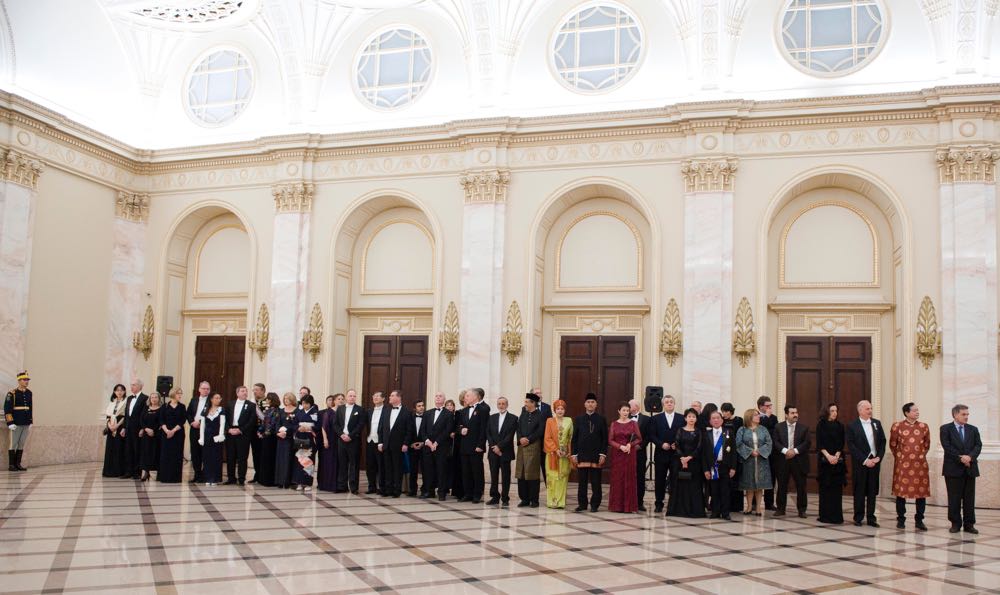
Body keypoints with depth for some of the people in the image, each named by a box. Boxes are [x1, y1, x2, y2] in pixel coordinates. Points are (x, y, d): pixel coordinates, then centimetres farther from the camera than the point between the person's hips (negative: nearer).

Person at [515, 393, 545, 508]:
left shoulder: (540, 415, -4)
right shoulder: (523, 413, 15)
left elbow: (540, 431, -10)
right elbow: (518, 428, 11)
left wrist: (528, 440, -12)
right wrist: (521, 439, -6)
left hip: (533, 446, -6)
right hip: (522, 446, 6)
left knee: (532, 473, -3)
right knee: (521, 473, 5)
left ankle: (534, 500, 4)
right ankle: (524, 499, 12)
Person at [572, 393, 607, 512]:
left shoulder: (601, 419, 4)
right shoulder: (579, 419, 8)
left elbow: (605, 439, 2)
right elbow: (574, 438, 8)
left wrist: (603, 454, -6)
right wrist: (574, 454, 1)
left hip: (596, 456, -1)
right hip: (581, 455, 1)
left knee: (595, 483, 2)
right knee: (582, 482, 6)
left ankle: (594, 504, 10)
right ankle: (582, 503, 14)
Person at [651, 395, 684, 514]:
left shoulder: (681, 418, 6)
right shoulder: (656, 418, 5)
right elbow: (652, 435, 1)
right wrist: (661, 444, -12)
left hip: (676, 454, 0)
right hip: (661, 454, 0)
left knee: (675, 480, 1)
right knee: (659, 480, 4)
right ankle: (659, 504, 13)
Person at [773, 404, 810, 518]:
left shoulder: (803, 428, 4)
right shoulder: (778, 427, 5)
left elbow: (806, 443, -3)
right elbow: (776, 442, -2)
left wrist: (795, 450, -15)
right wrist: (785, 451, -16)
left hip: (799, 461, 0)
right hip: (783, 460, 0)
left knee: (801, 487, 2)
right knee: (782, 486, 6)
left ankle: (801, 510, 12)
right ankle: (780, 509, 15)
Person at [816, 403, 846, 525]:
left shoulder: (840, 426, 8)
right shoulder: (821, 425, 2)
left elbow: (841, 444, 3)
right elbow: (819, 444, -3)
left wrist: (836, 456, -12)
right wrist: (828, 456, -15)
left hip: (837, 460, 1)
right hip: (824, 459, -1)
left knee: (837, 488, -1)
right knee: (824, 488, 0)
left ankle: (836, 516, 2)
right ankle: (824, 515, 4)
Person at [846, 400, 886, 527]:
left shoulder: (877, 423, 8)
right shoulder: (852, 426, -5)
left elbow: (882, 441, 8)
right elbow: (851, 446, -9)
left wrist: (879, 457, -5)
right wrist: (865, 460, -13)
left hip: (875, 461, 3)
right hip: (860, 463, -3)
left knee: (872, 491, 7)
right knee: (859, 491, 3)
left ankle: (871, 518, 13)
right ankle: (858, 518, 12)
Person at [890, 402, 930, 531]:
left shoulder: (924, 427, 5)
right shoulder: (897, 426, -2)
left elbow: (927, 445, 17)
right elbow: (892, 445, 9)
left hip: (920, 464, 2)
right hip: (902, 464, -2)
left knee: (921, 492, 3)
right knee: (901, 491, 3)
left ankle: (919, 520, 14)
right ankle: (901, 520, 13)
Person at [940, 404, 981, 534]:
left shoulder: (973, 429, 13)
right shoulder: (946, 429, 1)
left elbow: (978, 445, 2)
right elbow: (947, 447, -9)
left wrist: (970, 456, -15)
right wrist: (961, 458, -17)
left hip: (970, 468, 3)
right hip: (953, 469, -3)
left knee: (969, 498, 5)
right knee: (954, 498, 2)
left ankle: (969, 524, 12)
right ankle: (955, 523, 10)